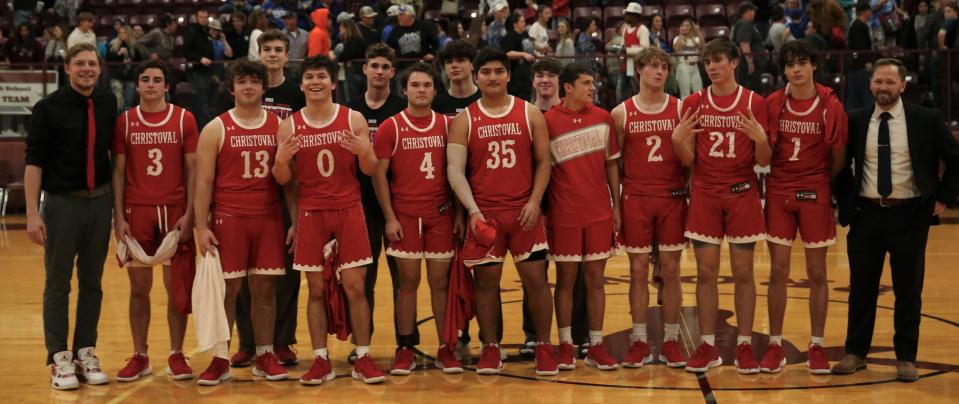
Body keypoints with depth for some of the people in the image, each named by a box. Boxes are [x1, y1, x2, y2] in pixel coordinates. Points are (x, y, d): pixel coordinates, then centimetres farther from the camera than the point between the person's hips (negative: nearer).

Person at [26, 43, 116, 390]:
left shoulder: (108, 103, 4)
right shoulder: (49, 108, -7)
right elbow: (34, 161, -8)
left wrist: (117, 197, 15)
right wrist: (33, 212, -14)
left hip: (100, 202, 4)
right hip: (63, 203, -4)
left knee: (91, 283, 10)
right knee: (58, 284, 3)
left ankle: (85, 354, 19)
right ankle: (59, 359, 9)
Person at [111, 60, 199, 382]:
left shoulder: (184, 119, 2)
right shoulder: (124, 122, 4)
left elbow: (192, 170, 1)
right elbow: (118, 171, 5)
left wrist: (189, 214, -7)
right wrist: (119, 217, -3)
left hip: (175, 211, -1)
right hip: (136, 211, 1)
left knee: (177, 287, 2)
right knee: (139, 288, 6)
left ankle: (176, 355, 12)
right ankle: (139, 356, 15)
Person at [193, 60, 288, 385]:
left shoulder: (279, 126, 8)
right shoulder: (216, 129, 2)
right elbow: (204, 182, -1)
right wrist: (202, 227, -9)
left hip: (269, 218, 2)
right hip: (228, 218, -2)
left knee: (265, 288, 5)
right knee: (227, 289, -1)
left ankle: (265, 357, 14)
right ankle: (220, 360, 6)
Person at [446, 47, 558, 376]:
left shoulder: (530, 114, 4)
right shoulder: (464, 120, 2)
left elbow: (544, 162, 4)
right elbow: (455, 169, -4)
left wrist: (535, 201, -8)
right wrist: (472, 210, -16)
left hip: (524, 211, 0)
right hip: (484, 213, 0)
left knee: (535, 277, 0)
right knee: (486, 280, 4)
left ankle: (544, 348, 11)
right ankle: (490, 349, 15)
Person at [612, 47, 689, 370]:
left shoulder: (681, 109, 3)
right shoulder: (621, 113, 3)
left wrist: (690, 194, -3)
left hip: (673, 198, 0)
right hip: (636, 198, 0)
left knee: (670, 270, 4)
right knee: (638, 271, 3)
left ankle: (670, 342, 11)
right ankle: (640, 342, 11)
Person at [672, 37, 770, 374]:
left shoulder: (754, 103, -1)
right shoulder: (694, 103, 4)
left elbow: (763, 161, -1)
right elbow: (687, 160, 3)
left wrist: (760, 138, -20)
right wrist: (677, 138, -16)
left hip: (742, 194, -1)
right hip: (704, 195, 1)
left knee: (743, 273, 3)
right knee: (705, 273, 3)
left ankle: (745, 345, 11)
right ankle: (707, 346, 11)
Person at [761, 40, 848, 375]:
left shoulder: (830, 106, -4)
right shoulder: (772, 104, 0)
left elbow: (838, 156, 3)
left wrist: (821, 183, 7)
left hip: (815, 195, -1)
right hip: (778, 192, 1)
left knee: (817, 274, 5)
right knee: (778, 271, 3)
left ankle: (817, 347, 14)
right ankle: (775, 346, 11)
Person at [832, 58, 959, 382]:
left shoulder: (927, 120, -2)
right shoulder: (854, 121, 2)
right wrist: (845, 201, 5)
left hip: (909, 215, -1)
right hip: (865, 214, 2)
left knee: (908, 290, 5)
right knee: (861, 288, 8)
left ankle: (906, 358, 16)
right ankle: (855, 353, 20)